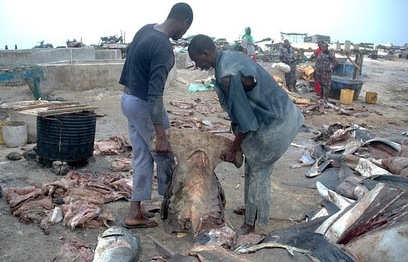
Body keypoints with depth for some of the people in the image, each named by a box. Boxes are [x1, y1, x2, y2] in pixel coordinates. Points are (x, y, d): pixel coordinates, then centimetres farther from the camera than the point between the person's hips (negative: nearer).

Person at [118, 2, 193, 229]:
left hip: (128, 99, 9)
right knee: (165, 152, 9)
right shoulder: (164, 49, -24)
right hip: (142, 104, -9)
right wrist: (160, 136, -30)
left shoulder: (146, 30, 4)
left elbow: (131, 62, 16)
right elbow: (155, 94, -30)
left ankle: (135, 212, 17)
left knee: (141, 155, 13)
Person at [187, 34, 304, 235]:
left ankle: (251, 223, 18)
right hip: (279, 114, 9)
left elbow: (244, 118, -21)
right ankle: (251, 209, 37)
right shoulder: (230, 56, 2)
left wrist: (233, 149, -9)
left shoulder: (227, 76, -27)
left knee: (257, 171, 3)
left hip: (273, 124, -9)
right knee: (254, 166, 20)